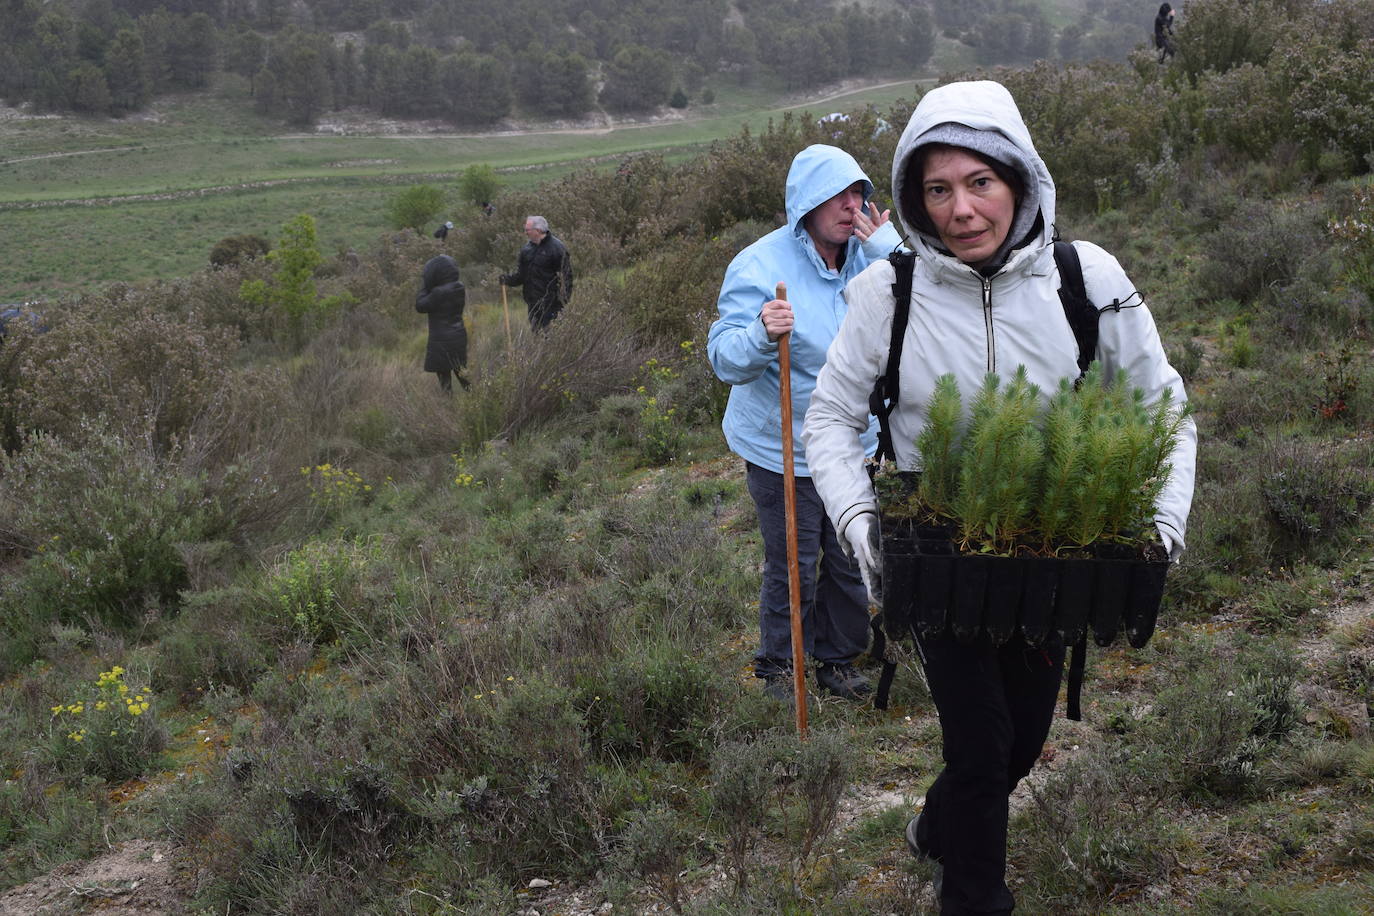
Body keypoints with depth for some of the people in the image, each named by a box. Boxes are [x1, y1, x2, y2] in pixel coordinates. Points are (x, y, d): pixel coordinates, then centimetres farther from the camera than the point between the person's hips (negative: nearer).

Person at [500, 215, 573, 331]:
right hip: (533, 303, 7)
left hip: (550, 304, -7)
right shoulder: (527, 248, 10)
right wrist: (508, 279, -4)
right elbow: (521, 275, 16)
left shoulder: (557, 248, -11)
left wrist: (563, 301, -16)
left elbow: (566, 277, -12)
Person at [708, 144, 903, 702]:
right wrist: (762, 334, -43)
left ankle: (838, 660, 34)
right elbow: (725, 359, -21)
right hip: (783, 451, -5)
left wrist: (889, 250, -17)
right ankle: (778, 667, 24)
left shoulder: (868, 255, -2)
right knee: (792, 566, 2)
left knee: (852, 561, 14)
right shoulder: (760, 266, -17)